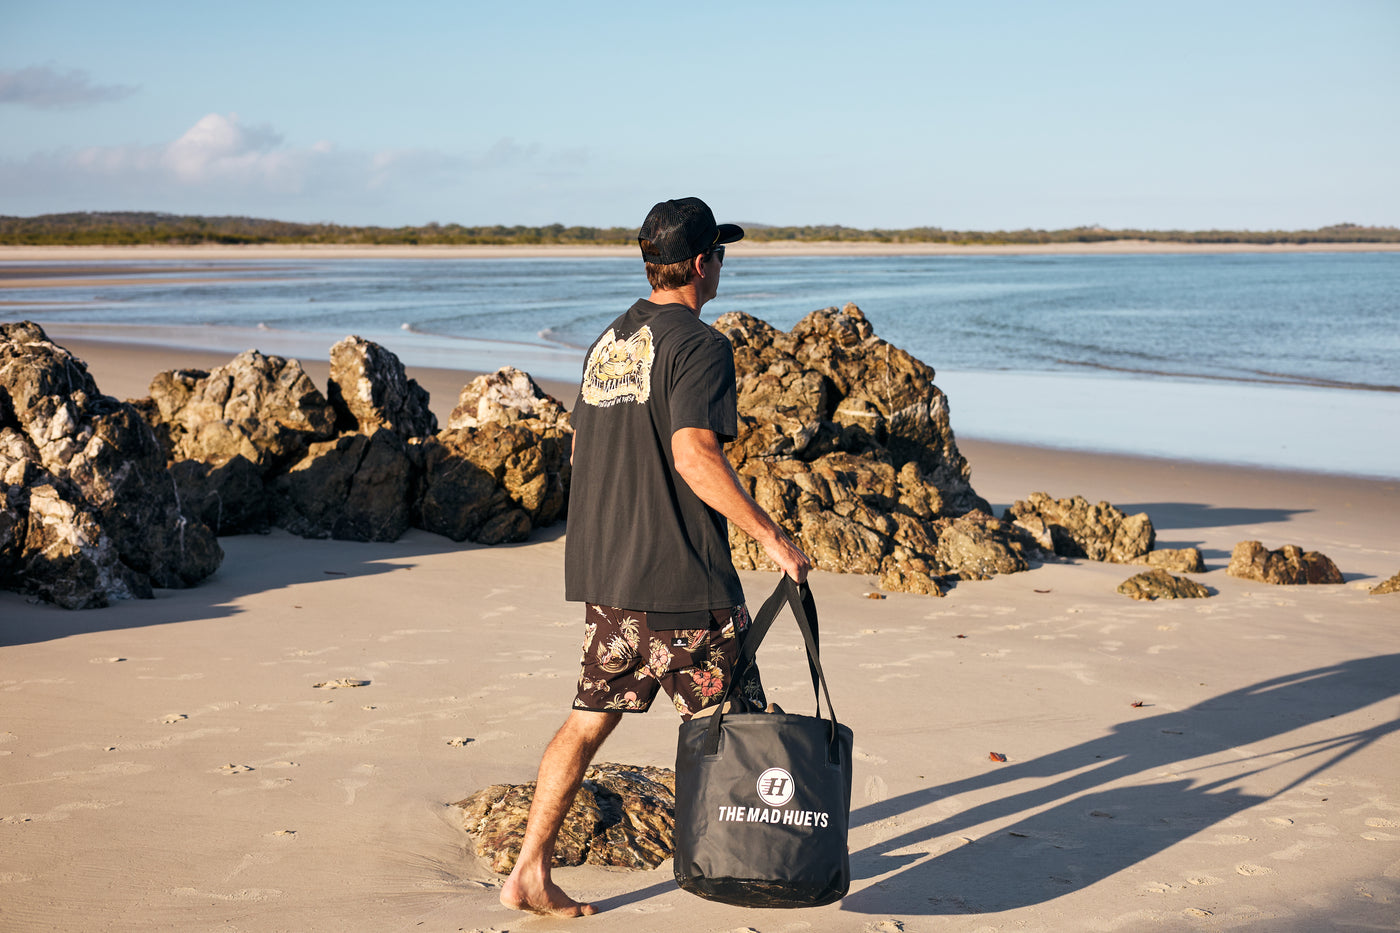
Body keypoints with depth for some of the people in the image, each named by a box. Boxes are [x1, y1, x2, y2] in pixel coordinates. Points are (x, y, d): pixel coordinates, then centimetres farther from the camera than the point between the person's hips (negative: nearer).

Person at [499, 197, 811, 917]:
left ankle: (530, 873, 8)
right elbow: (694, 455, -24)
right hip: (681, 575, -7)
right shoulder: (699, 345, -12)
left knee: (590, 717, 11)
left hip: (604, 573, 8)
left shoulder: (606, 343, 13)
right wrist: (771, 536, -19)